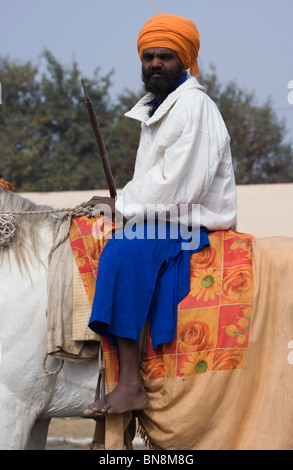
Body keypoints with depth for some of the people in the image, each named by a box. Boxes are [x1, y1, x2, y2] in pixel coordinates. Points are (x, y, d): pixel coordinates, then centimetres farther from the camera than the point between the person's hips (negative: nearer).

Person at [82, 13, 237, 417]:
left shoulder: (195, 107, -13)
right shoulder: (155, 110, 18)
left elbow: (180, 183, -20)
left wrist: (121, 205, -14)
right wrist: (121, 204, 6)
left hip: (193, 224, -11)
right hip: (164, 219, 11)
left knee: (124, 251, -31)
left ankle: (131, 384, -37)